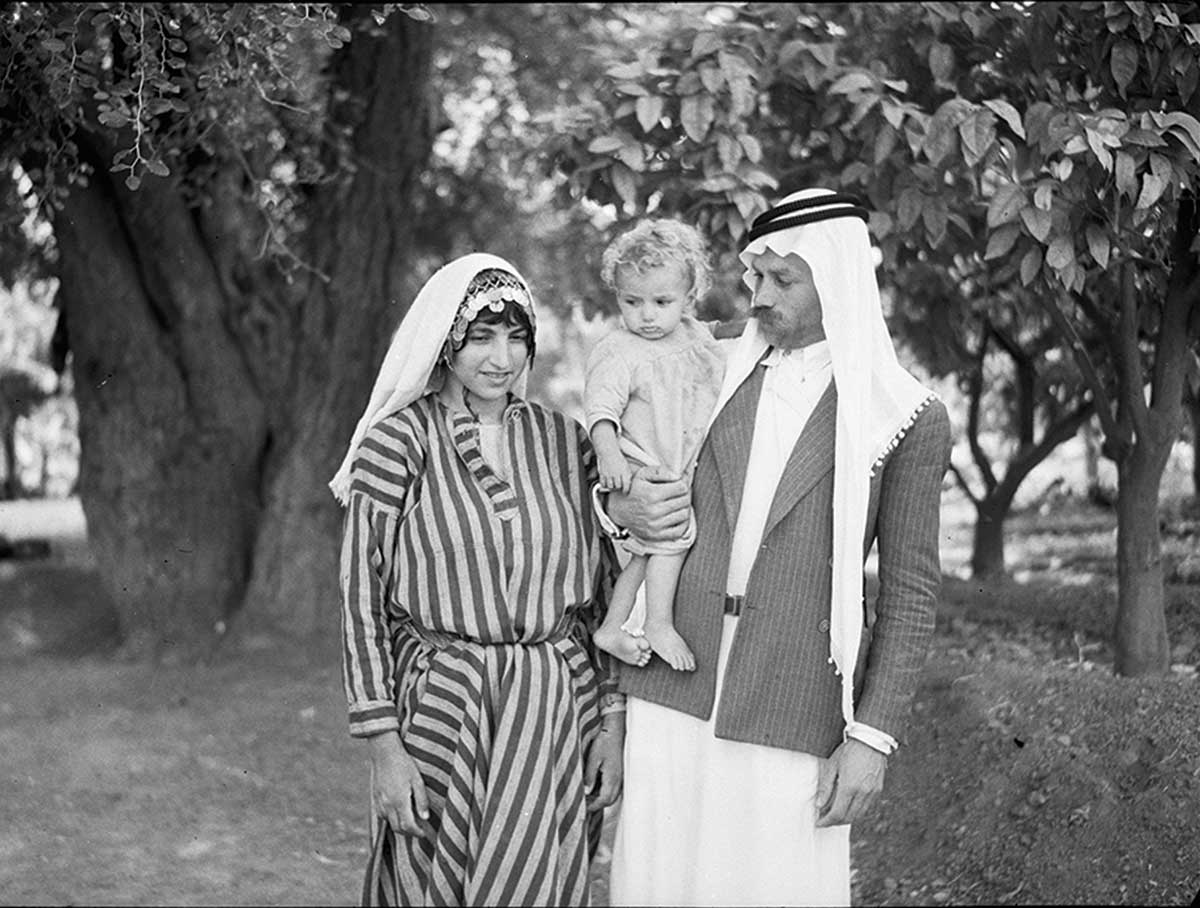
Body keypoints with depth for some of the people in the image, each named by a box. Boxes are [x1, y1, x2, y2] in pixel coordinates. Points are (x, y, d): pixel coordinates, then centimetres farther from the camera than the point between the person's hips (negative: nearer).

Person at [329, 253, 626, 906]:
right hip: (439, 706, -2)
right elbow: (361, 601, -5)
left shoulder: (565, 443, 6)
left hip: (559, 711, 3)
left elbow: (603, 594, 10)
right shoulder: (397, 442, -4)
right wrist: (384, 745, -10)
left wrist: (612, 724, 4)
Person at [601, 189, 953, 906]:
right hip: (674, 691, 3)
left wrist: (872, 737, -6)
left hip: (795, 710, -3)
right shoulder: (713, 376, 10)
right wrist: (620, 511, -2)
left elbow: (910, 593, 0)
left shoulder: (907, 421, 0)